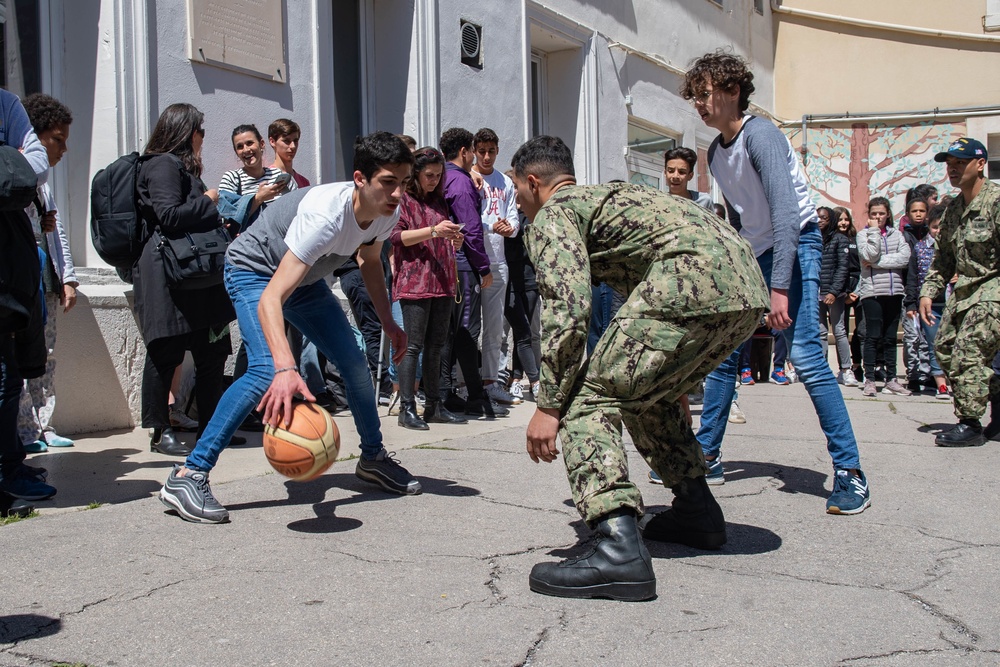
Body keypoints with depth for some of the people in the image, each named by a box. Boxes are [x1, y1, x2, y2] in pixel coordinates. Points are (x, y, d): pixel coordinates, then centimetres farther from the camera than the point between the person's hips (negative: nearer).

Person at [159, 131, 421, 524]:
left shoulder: (387, 213, -16)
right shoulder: (326, 216, -40)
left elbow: (370, 262, 9)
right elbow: (270, 298, -48)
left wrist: (388, 323, 3)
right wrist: (286, 369, -62)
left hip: (305, 278, 8)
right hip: (255, 271, -7)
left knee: (355, 362, 4)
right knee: (267, 370, -27)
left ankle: (373, 458, 26)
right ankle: (187, 476, -23)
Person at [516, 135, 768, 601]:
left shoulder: (551, 215, 8)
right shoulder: (605, 195, 36)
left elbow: (567, 307, -9)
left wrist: (548, 405, -5)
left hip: (693, 279, -10)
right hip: (747, 283, 10)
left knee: (587, 399, -7)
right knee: (649, 391, 28)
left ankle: (619, 548, -22)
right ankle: (696, 510, 30)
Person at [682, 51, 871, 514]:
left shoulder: (760, 135, -15)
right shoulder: (716, 152, 10)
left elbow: (785, 212, -24)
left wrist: (780, 288, -29)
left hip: (795, 246, -9)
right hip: (753, 255, 9)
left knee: (805, 356, -18)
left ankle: (850, 473, -13)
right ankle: (706, 455, 18)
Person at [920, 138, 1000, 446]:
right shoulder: (954, 209, 12)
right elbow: (944, 256, 18)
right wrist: (929, 291, 10)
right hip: (965, 289, 9)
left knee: (966, 354, -15)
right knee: (944, 347, 9)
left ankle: (970, 425, -4)